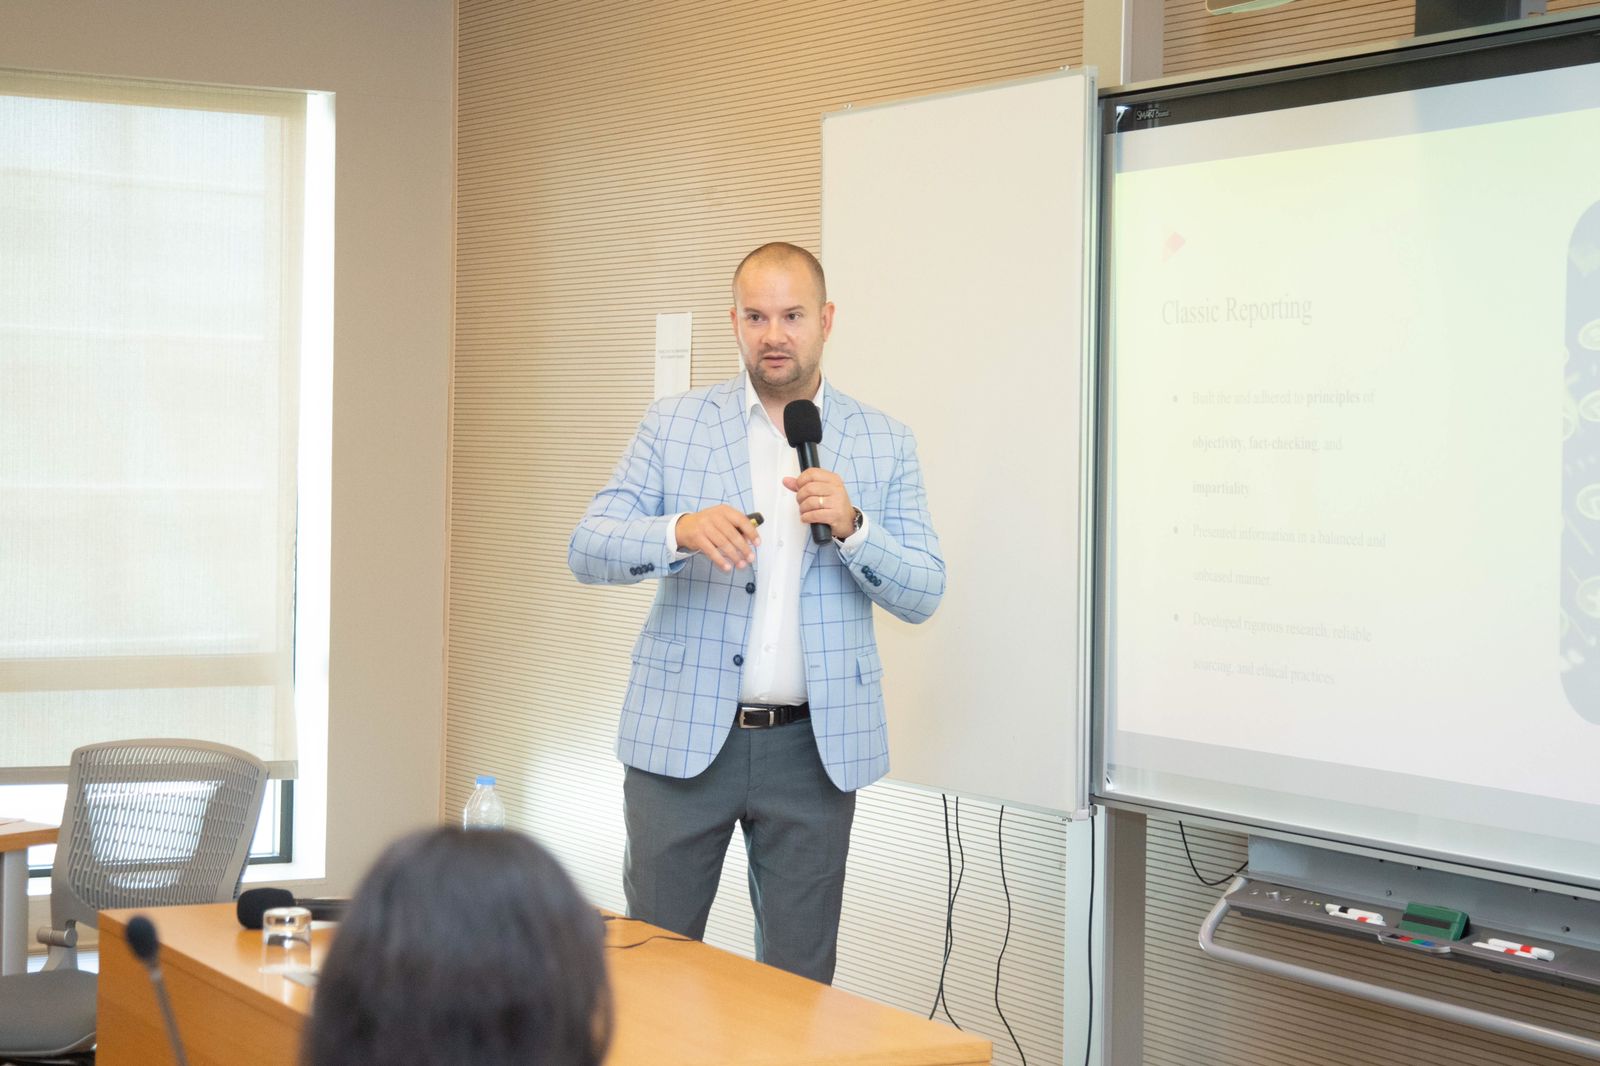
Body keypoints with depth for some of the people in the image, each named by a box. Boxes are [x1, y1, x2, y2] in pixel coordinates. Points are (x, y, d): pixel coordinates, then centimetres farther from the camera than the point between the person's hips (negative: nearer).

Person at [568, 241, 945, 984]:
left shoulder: (884, 444, 6)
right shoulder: (672, 425, 5)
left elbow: (922, 595, 2)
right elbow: (587, 548, -3)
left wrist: (850, 525, -16)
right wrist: (683, 531, -23)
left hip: (814, 746, 1)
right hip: (682, 733, 0)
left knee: (800, 977, 7)